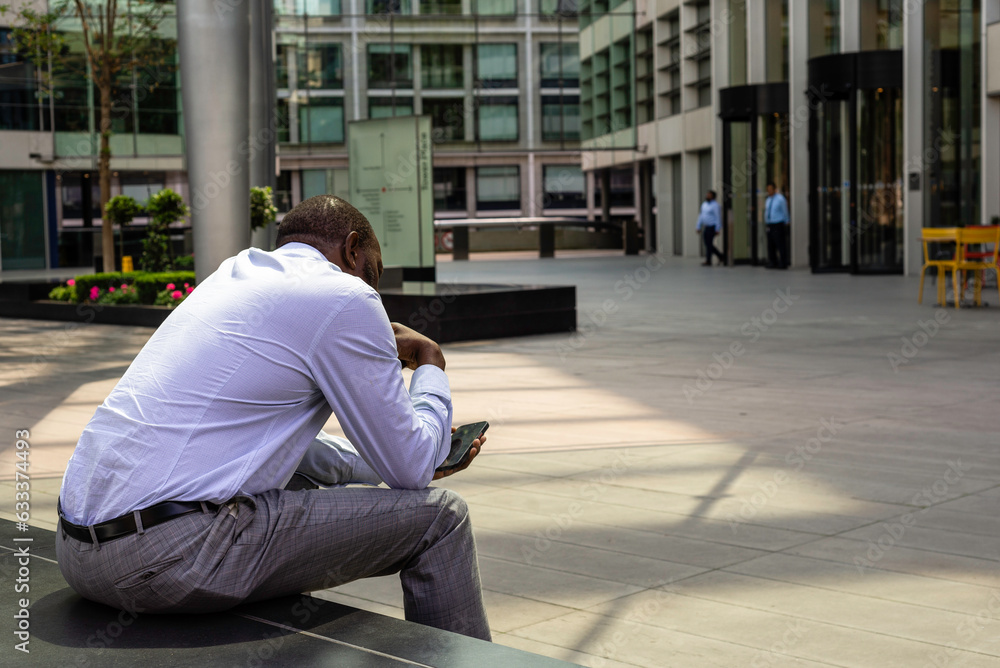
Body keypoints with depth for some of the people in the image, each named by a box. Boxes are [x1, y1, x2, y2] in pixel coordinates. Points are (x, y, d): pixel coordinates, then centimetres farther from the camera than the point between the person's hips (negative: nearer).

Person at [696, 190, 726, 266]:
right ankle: (721, 256, 20)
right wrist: (698, 227, 16)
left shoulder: (715, 205, -11)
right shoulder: (704, 204, 14)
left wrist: (717, 229, -20)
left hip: (712, 227, -8)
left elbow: (718, 217, -15)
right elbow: (701, 216, 19)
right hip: (706, 227, 8)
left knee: (709, 243, -8)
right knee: (706, 242, 7)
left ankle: (708, 261, -3)